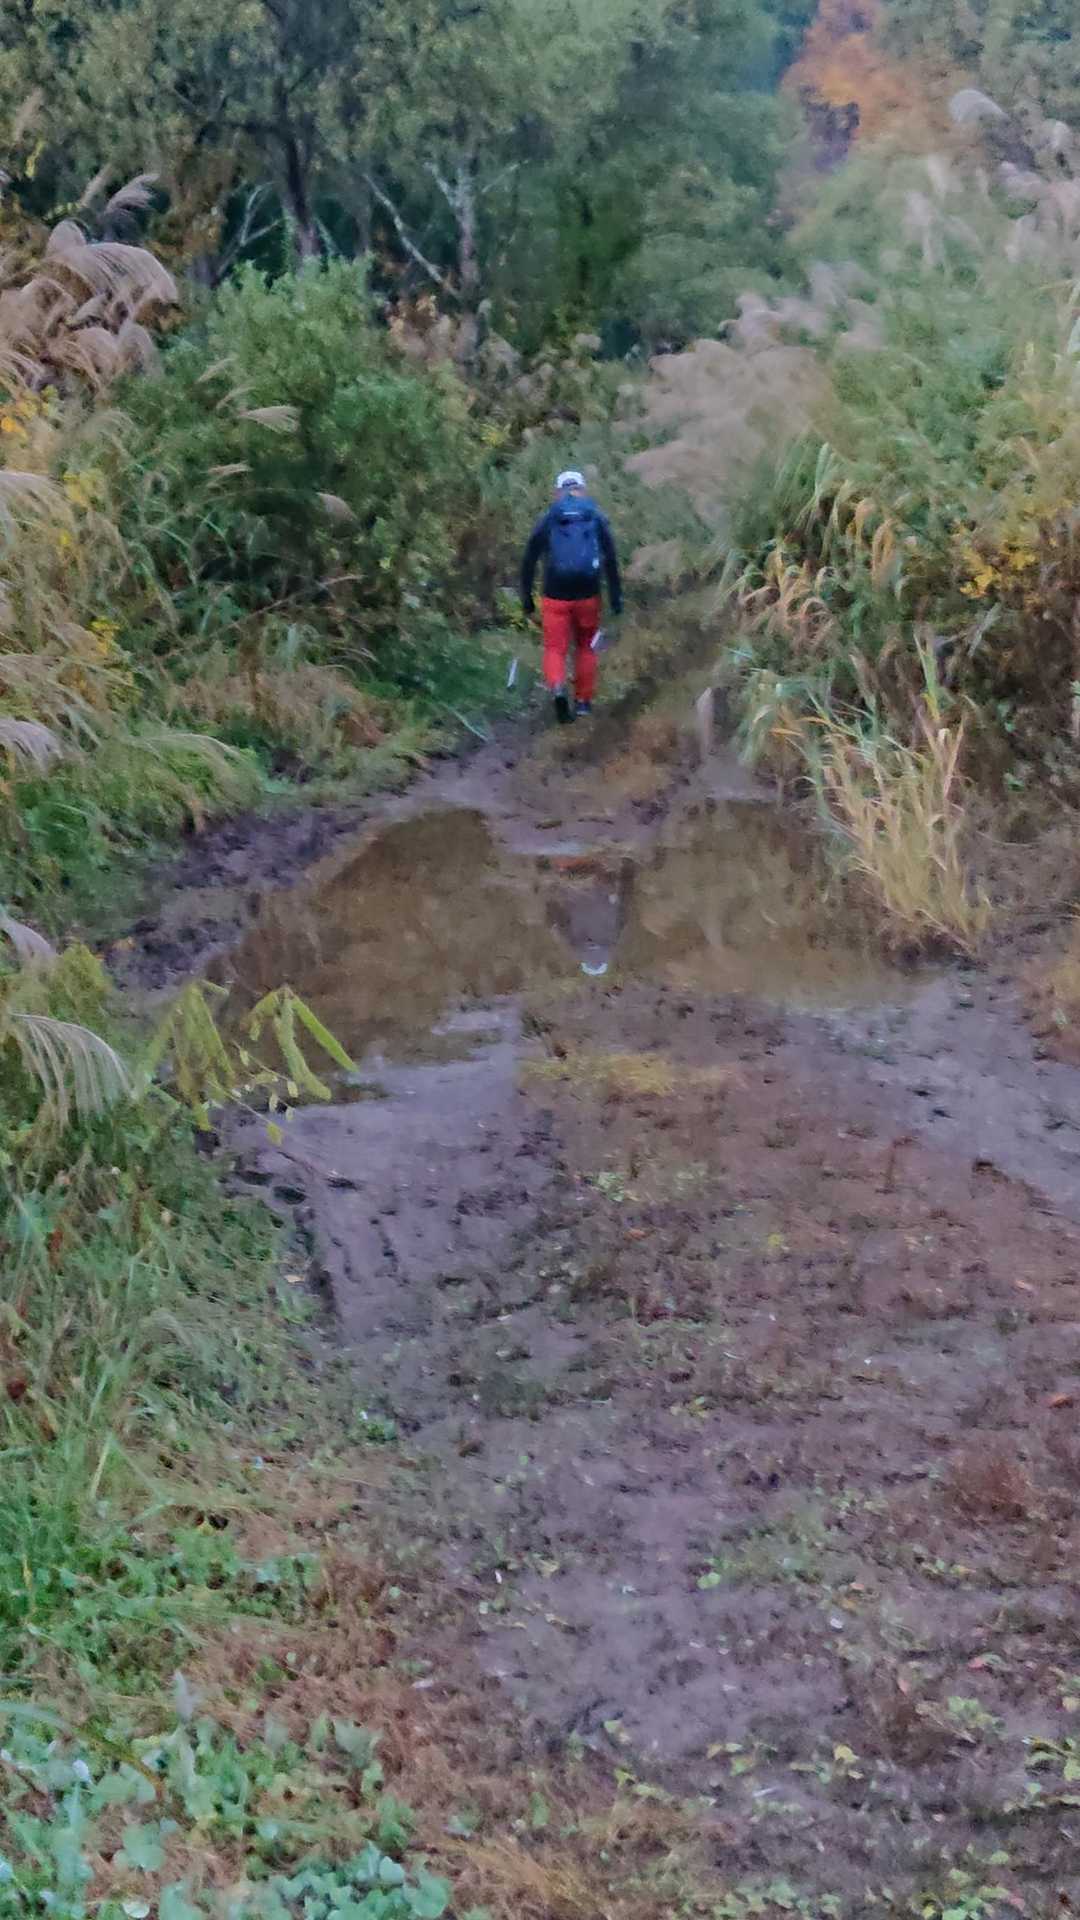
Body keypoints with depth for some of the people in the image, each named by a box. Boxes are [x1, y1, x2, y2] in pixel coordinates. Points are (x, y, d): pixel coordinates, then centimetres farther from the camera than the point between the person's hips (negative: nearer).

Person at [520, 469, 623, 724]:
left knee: (555, 649, 4)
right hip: (588, 596, 1)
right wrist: (616, 597, 1)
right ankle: (584, 701, 21)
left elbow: (529, 561, 3)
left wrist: (526, 597, 10)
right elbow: (611, 560, -1)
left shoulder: (546, 521, 4)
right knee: (586, 647, 19)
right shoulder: (596, 519, 5)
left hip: (555, 597, -1)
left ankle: (557, 687, -23)